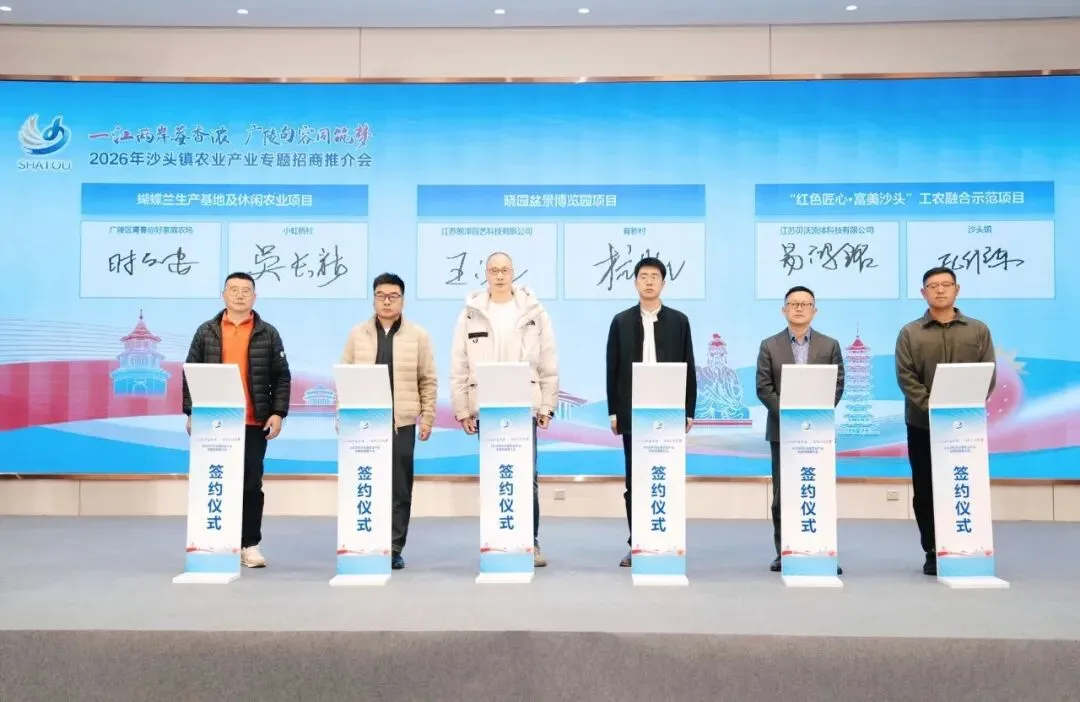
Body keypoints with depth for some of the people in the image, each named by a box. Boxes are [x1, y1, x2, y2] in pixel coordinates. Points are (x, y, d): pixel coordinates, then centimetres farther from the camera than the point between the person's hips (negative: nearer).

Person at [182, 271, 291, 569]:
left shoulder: (268, 334, 5)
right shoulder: (206, 332, 8)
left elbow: (281, 377, 3)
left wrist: (278, 413, -6)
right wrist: (191, 412, -1)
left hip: (254, 422, -1)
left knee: (251, 484, 3)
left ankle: (250, 545, 11)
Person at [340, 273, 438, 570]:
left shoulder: (418, 335, 5)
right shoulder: (357, 334, 8)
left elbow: (428, 380, 5)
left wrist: (428, 417, 0)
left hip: (402, 423, -1)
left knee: (400, 489, 2)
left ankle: (394, 548, 10)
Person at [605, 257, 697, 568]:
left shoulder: (678, 320, 6)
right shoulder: (621, 321, 6)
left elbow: (688, 368, 5)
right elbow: (613, 369, 5)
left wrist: (689, 411, -1)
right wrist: (613, 411, -1)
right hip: (633, 412, 0)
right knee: (635, 480, 3)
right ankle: (637, 545, 10)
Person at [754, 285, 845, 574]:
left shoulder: (830, 345, 8)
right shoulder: (769, 346, 6)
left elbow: (837, 385, 2)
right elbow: (764, 388, 0)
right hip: (782, 429, 0)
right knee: (782, 494, 3)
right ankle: (784, 553, 9)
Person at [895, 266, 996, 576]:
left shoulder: (978, 330, 8)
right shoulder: (910, 333, 5)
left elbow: (988, 374, 1)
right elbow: (906, 377, -4)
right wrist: (934, 408, -15)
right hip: (923, 424, 0)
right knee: (925, 491, 3)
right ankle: (933, 552, 12)